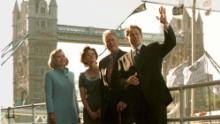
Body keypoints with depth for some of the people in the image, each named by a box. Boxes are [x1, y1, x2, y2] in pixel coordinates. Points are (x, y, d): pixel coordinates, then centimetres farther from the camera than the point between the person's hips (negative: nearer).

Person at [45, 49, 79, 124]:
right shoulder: (50, 74, 0)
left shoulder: (71, 74, 16)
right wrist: (51, 113, -16)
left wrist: (77, 112, 13)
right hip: (57, 114, -5)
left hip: (71, 113, 6)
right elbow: (48, 96, -7)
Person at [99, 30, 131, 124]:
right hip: (106, 104, 4)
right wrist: (101, 105, 8)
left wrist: (125, 100, -14)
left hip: (123, 103, -4)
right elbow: (102, 85, 17)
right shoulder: (102, 62, 17)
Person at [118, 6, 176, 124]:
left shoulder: (153, 49, 9)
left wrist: (165, 23, -22)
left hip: (155, 99, -2)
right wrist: (127, 81, -10)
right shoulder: (123, 59, 16)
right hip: (137, 103, 3)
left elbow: (171, 42, -7)